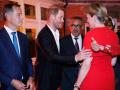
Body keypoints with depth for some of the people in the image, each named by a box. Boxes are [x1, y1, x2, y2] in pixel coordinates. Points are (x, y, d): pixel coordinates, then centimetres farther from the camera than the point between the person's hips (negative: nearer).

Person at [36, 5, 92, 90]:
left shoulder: (57, 32, 7)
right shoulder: (44, 34, -20)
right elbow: (52, 57, -30)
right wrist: (75, 58, -37)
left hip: (55, 76, 8)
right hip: (46, 77, -8)